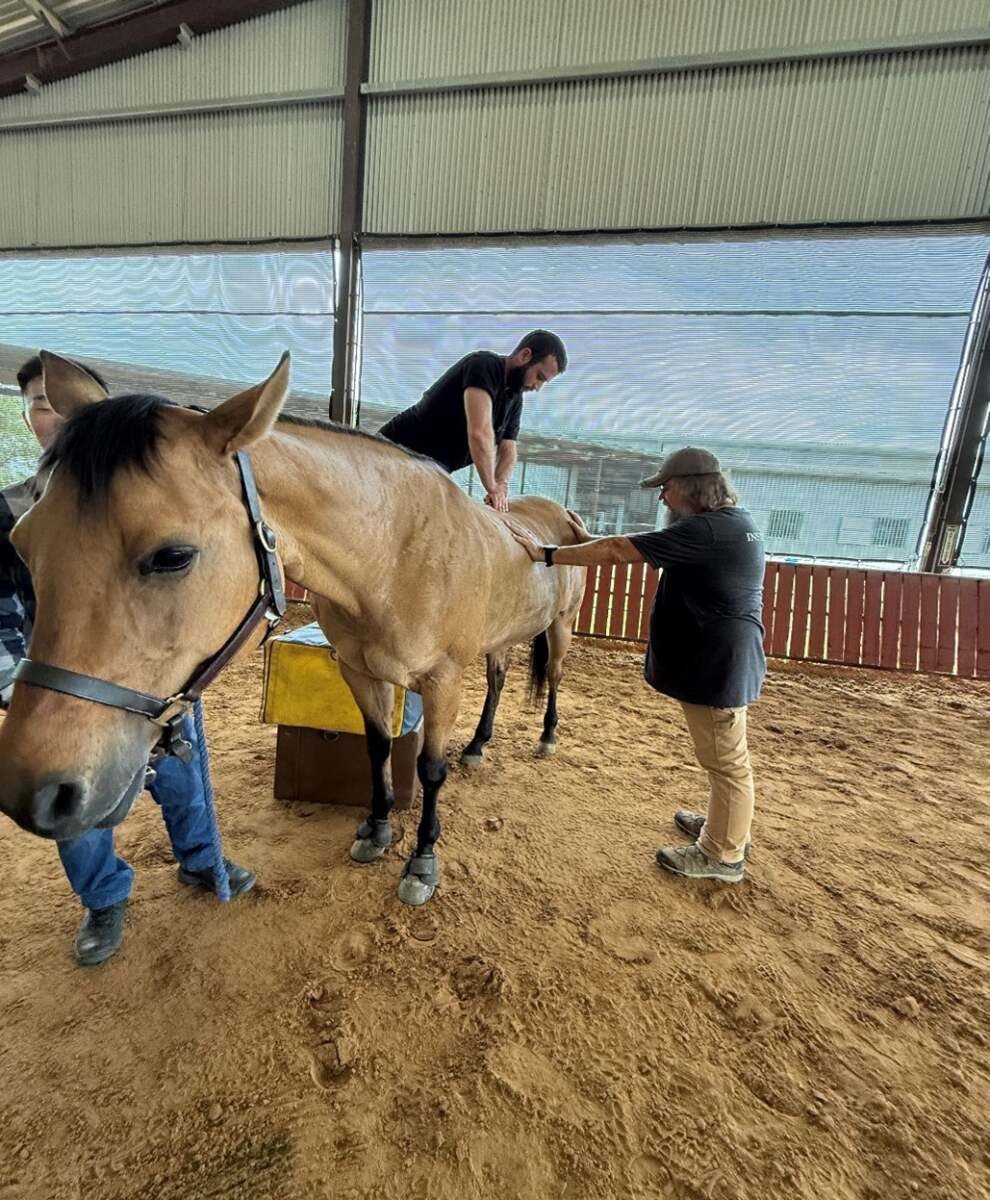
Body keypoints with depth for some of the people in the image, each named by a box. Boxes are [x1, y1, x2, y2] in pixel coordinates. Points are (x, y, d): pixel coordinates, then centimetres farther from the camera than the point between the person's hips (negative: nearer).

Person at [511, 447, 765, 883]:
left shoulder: (704, 530, -24)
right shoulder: (734, 523, 9)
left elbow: (619, 551, -25)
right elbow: (639, 549, 11)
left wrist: (545, 554, -20)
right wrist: (590, 540, 9)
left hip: (717, 666, -10)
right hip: (724, 660, 10)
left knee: (726, 761, 7)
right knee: (723, 756, 25)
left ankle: (723, 855, 26)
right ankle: (725, 826, 45)